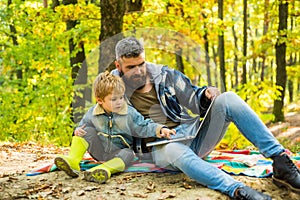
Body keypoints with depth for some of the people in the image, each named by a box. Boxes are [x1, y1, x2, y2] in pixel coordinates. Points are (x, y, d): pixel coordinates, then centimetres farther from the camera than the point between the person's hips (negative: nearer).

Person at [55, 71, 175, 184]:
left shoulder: (130, 113, -10)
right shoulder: (92, 113, -7)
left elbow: (144, 127, -8)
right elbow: (82, 126, 5)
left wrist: (160, 129, -23)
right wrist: (78, 131, -19)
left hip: (118, 152, -1)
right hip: (99, 150, 2)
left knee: (128, 154, -34)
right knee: (87, 130, -17)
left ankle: (103, 170, -59)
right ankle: (73, 161, -30)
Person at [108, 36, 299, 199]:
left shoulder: (166, 75, 12)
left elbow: (195, 103, 16)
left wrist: (206, 94, -9)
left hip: (195, 135, 4)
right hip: (164, 146, -4)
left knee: (228, 99, -19)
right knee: (174, 152, -42)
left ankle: (281, 162, -26)